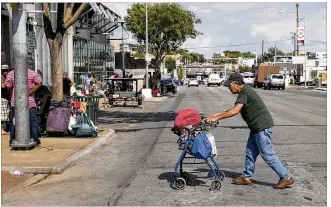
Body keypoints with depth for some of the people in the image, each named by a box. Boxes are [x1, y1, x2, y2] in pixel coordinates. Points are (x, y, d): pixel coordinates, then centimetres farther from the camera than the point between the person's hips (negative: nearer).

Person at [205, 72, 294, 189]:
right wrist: (217, 114, 16)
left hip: (262, 127, -11)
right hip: (257, 127, 11)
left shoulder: (245, 92, -16)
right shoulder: (244, 92, 16)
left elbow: (235, 111, -26)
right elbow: (235, 110, 21)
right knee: (250, 152, 14)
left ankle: (286, 178, 2)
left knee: (267, 154, -6)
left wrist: (217, 118, -21)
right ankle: (246, 177, 22)